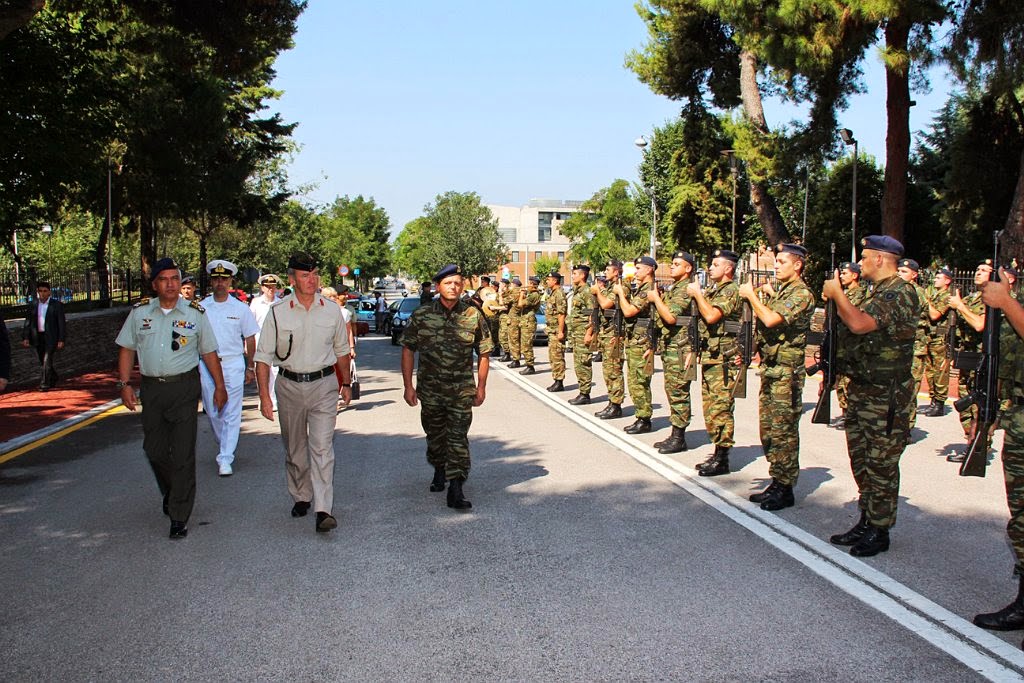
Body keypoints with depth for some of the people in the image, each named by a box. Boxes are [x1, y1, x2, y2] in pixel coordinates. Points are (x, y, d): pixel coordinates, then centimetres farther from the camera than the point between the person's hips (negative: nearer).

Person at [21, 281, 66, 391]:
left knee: (47, 361, -11)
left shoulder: (57, 305, -3)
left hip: (51, 337, -4)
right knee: (43, 362, 13)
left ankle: (45, 384, -9)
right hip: (38, 338, 5)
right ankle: (53, 379, 33)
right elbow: (28, 322, 7)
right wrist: (25, 337, -2)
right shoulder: (33, 305, 7)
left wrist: (61, 340, -10)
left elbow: (62, 324, -5)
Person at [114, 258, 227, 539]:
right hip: (151, 387, 3)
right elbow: (127, 349, 10)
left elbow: (209, 352, 6)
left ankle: (179, 517, 3)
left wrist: (219, 386, 5)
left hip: (185, 387, -3)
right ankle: (171, 494, 39)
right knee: (154, 450, 11)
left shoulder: (195, 313, 0)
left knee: (183, 454, -5)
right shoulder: (140, 312, 4)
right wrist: (124, 384, 2)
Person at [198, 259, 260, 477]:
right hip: (206, 364, 2)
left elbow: (250, 339, 9)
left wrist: (250, 367, 7)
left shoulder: (240, 309, 3)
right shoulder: (200, 308, 4)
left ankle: (225, 459, 1)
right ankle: (225, 444, 34)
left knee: (232, 414, -4)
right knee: (212, 411, 9)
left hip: (233, 364, -1)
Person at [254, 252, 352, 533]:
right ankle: (301, 497, 31)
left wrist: (347, 383, 16)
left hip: (323, 384, -1)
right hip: (290, 386, 1)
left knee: (322, 447, -10)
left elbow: (342, 351, 15)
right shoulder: (278, 313, -4)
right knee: (294, 449, 13)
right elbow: (263, 357, -3)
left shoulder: (331, 310, 1)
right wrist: (264, 396, -10)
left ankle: (323, 509, -11)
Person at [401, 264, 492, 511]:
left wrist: (481, 386, 4)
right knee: (434, 435, 17)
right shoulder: (421, 315, -3)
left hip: (462, 390, -2)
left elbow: (483, 353, 4)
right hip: (430, 389, 2)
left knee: (458, 438, -6)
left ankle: (456, 490, -5)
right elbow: (408, 350, 2)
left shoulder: (473, 316, -4)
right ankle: (439, 471, 42)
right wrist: (408, 385, -2)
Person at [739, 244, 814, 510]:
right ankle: (776, 483, 21)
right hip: (770, 368, 10)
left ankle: (785, 490, 3)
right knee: (768, 430, 13)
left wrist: (751, 295, -12)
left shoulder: (801, 294, -13)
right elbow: (764, 320, 23)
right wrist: (767, 295, 8)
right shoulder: (780, 291, 17)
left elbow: (771, 319, -24)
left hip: (786, 372, -10)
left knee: (783, 431, -5)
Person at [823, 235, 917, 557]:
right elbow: (854, 324, 22)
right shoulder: (876, 291, 16)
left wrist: (837, 293, -15)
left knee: (881, 465, -1)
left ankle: (879, 532, 8)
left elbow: (859, 324, -28)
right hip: (860, 389, 10)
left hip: (885, 395, -10)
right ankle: (866, 522, 25)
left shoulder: (901, 292, -16)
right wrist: (837, 299, 7)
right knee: (861, 461, 15)